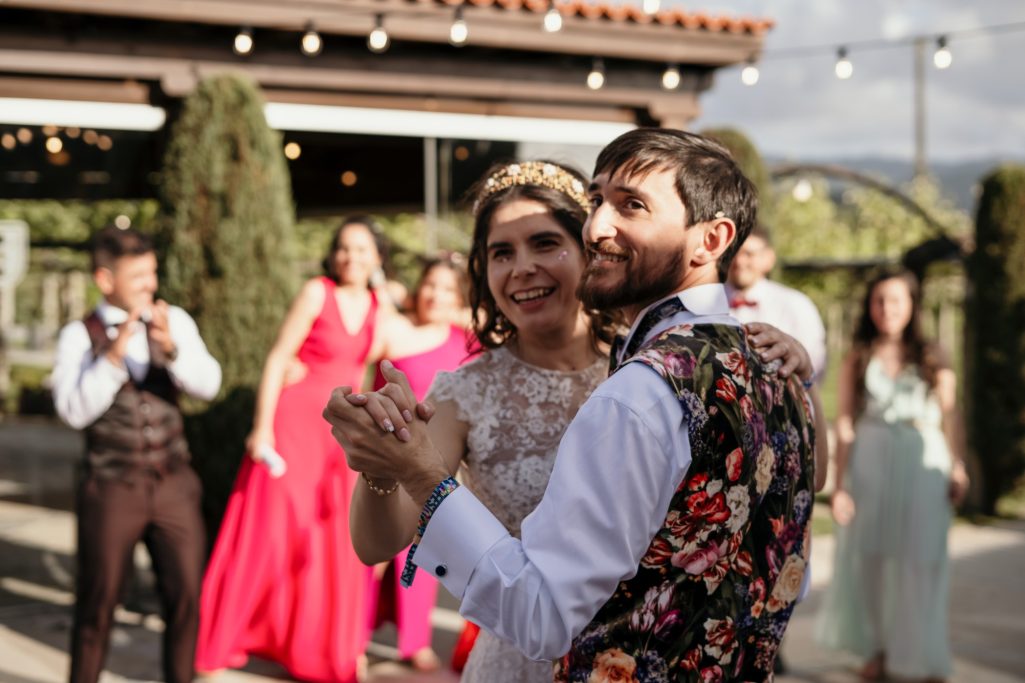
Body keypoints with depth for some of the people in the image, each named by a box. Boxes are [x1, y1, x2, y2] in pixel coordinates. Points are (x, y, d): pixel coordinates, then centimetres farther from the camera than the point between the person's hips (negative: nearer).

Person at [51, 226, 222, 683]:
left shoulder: (174, 321, 3)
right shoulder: (80, 336, -4)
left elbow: (208, 385, -9)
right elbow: (74, 410, -15)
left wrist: (171, 347, -26)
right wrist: (113, 356, -25)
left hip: (173, 485, 2)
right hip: (110, 488, -2)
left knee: (186, 594, 5)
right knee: (97, 601, 9)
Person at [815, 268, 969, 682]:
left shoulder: (932, 360, 6)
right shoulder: (857, 360, 5)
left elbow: (951, 417, 5)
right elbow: (845, 422, 3)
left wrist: (959, 470, -2)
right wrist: (840, 483, -2)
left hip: (923, 465, -1)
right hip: (870, 462, 1)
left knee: (921, 562, -3)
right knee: (870, 558, 6)